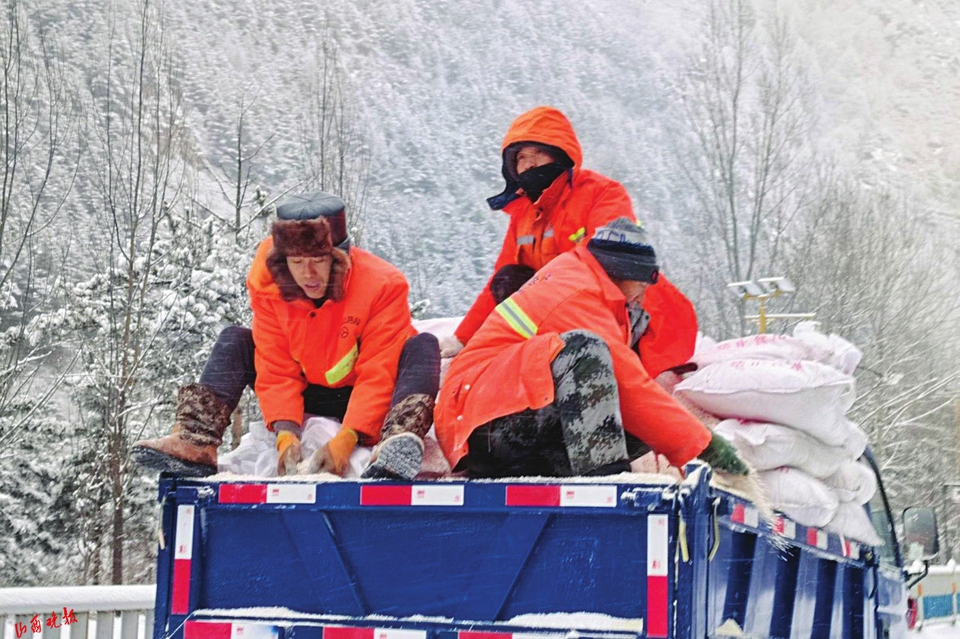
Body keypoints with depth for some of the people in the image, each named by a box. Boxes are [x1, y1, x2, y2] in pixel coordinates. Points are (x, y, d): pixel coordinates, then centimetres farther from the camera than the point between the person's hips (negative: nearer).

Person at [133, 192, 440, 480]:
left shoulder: (382, 285, -23)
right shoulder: (267, 286, -13)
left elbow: (378, 374, -26)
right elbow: (277, 372, -14)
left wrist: (347, 438, -39)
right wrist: (286, 434, -31)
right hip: (309, 396, 3)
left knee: (423, 346, -30)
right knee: (234, 341, -10)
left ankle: (399, 443, -58)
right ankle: (197, 441, -29)